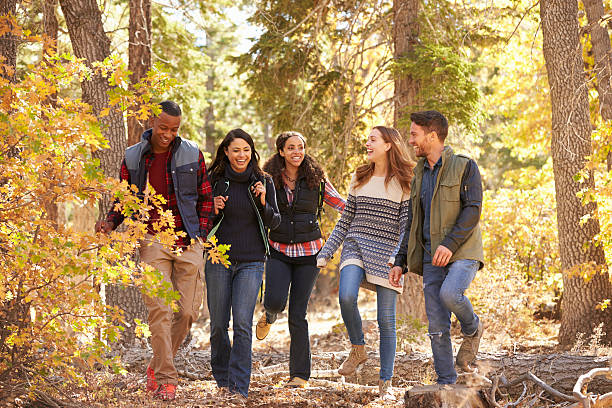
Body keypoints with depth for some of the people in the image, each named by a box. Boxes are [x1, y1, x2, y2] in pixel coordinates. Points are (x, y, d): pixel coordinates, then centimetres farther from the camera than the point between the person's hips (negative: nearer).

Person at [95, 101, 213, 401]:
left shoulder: (192, 154, 4)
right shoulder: (133, 157, 5)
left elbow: (205, 198, 12)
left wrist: (201, 234, 3)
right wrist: (111, 222, -4)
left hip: (188, 242, 1)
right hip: (153, 240, -1)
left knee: (188, 311, -1)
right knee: (160, 310, -11)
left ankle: (156, 366, 20)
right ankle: (166, 379, -5)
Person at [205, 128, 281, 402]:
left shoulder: (263, 182, 4)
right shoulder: (214, 180, 2)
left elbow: (275, 222, 7)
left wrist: (263, 204, -11)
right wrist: (213, 210, -11)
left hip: (251, 262, -1)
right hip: (218, 259, 1)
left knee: (242, 323, -11)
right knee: (218, 324, 4)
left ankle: (240, 387, -10)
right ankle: (222, 379, 23)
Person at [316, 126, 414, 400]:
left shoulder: (403, 182, 1)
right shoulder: (360, 179, 14)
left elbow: (407, 226, -2)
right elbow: (345, 220, 17)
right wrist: (325, 253, 11)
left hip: (386, 253, -3)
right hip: (355, 247, 3)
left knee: (386, 318, -2)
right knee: (346, 296, -26)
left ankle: (385, 382, 8)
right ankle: (358, 350, -2)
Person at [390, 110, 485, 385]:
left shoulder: (465, 166, -2)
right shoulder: (419, 174, 18)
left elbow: (473, 210, -12)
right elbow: (413, 223, 21)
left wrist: (450, 244, -23)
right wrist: (400, 262, 13)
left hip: (463, 252, -6)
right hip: (432, 257, 6)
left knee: (449, 293, -32)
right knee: (437, 327, 0)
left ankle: (472, 329, -1)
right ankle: (446, 383, 8)